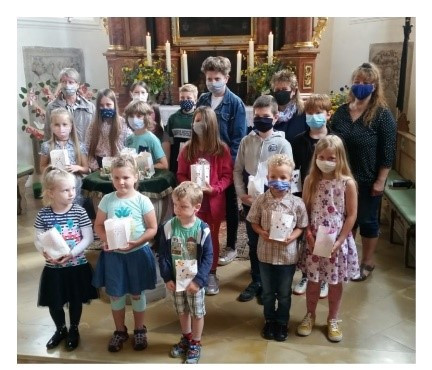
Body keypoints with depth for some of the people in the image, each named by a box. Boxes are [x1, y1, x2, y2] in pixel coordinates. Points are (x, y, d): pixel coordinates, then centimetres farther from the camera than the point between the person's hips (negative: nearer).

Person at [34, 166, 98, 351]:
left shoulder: (79, 211, -11)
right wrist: (46, 252, -21)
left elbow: (88, 237, -10)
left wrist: (72, 253, -21)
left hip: (77, 266, -1)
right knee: (54, 303, 13)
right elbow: (38, 239, -1)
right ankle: (60, 329, 40)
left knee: (75, 301, 14)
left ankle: (74, 330, 38)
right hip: (53, 268, 1)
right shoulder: (43, 214, -8)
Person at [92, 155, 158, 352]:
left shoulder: (142, 201, -12)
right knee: (115, 294, 13)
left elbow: (152, 228, -9)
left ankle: (140, 330, 33)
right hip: (113, 254, 2)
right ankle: (120, 331, 34)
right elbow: (98, 225, 3)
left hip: (138, 253, -2)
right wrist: (105, 239, -16)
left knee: (137, 293, 13)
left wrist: (136, 242, -22)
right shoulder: (107, 200, -5)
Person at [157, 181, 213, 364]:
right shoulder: (168, 227, -11)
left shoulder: (203, 229, -19)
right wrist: (167, 277, -9)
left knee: (197, 313, 13)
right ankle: (186, 338, 43)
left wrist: (199, 280, -19)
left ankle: (195, 344, 33)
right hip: (176, 280, 3)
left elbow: (208, 257, -14)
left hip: (195, 281, -3)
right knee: (182, 311, 21)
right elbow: (163, 255, -4)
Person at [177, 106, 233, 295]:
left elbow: (227, 175, -3)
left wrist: (214, 189, -19)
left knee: (212, 238, 11)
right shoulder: (187, 148, 2)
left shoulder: (221, 149, -4)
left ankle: (211, 274, 25)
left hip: (214, 202, -1)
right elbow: (181, 174, 4)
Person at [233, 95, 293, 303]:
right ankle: (256, 281, 29)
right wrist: (241, 193, -6)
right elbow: (238, 170, 7)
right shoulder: (246, 141, 3)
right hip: (249, 201, 3)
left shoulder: (282, 144, -6)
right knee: (253, 243, 14)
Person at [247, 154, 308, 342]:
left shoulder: (297, 203, -12)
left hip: (287, 254, -1)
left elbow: (301, 226, -2)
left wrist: (292, 237, -20)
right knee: (267, 292, 19)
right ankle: (269, 320, 40)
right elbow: (254, 222, 0)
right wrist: (261, 232, -19)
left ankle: (282, 322, 38)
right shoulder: (261, 200, -10)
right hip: (266, 253, 1)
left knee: (284, 293, 17)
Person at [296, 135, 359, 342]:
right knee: (313, 281, 13)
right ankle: (309, 316, 34)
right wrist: (309, 236, -10)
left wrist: (339, 241, -13)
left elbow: (351, 215, -8)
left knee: (335, 282, 13)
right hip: (314, 240, 2)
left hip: (338, 241, -1)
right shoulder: (311, 180, -3)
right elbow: (304, 211, 0)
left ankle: (333, 320, 32)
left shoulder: (348, 183, -10)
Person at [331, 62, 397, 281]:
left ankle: (367, 262, 27)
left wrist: (380, 181, -15)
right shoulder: (342, 111, 4)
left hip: (368, 180, -4)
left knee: (367, 220, 9)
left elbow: (388, 152, -12)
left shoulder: (382, 115, -11)